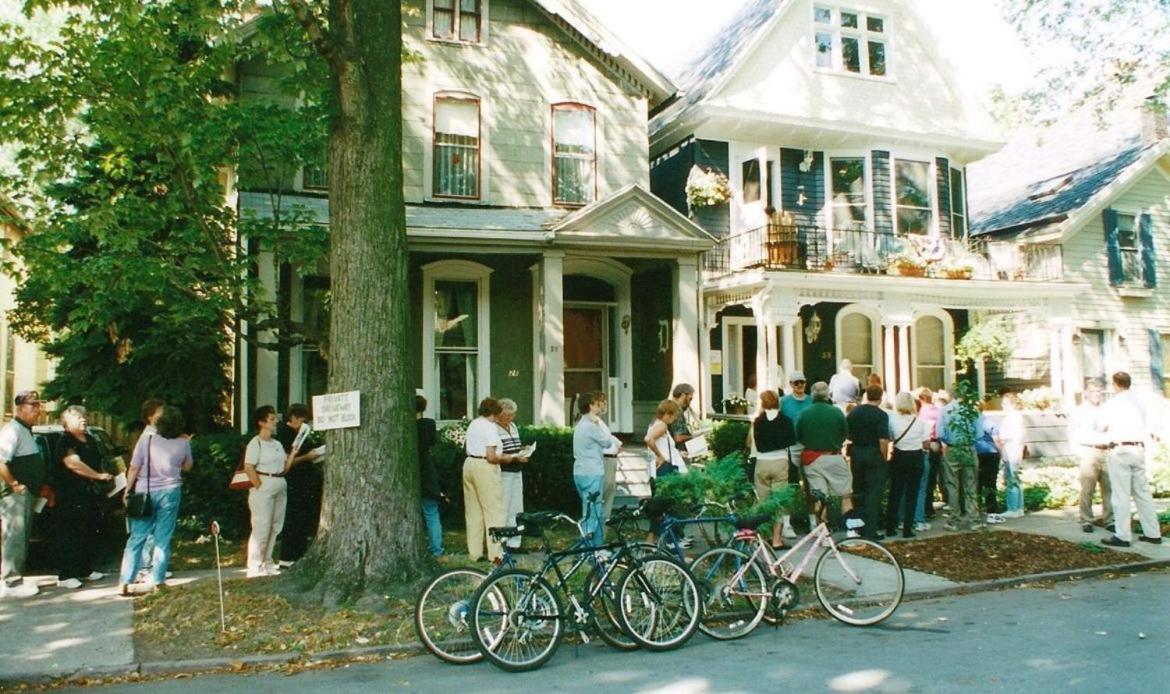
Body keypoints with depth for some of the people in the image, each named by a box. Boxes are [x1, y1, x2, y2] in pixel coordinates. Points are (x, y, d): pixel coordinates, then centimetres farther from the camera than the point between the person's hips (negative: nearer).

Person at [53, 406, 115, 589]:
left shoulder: (90, 441, 17)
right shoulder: (66, 442, -11)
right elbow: (74, 464, -24)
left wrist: (107, 476, 14)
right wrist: (100, 476, -21)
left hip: (88, 494, 9)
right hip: (70, 497, -9)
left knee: (90, 534, 14)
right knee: (69, 537, -6)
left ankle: (85, 570, 24)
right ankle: (65, 576, -1)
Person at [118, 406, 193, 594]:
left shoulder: (146, 440, -7)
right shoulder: (183, 444, -4)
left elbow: (134, 468, -5)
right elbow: (187, 466, 12)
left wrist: (127, 489, 6)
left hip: (144, 493, 0)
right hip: (169, 492, 0)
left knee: (136, 538, 6)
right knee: (163, 539, 6)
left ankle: (125, 582, 5)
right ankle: (156, 581, 8)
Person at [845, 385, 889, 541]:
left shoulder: (853, 412, 4)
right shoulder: (881, 415, -12)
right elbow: (883, 440, -18)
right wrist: (884, 457, -6)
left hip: (856, 454, 5)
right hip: (874, 456, -5)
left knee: (859, 491, 16)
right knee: (874, 493, 0)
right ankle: (870, 532, 0)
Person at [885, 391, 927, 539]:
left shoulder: (893, 419, -9)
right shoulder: (920, 421, -7)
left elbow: (890, 439, -4)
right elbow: (925, 444, -5)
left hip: (899, 457, 0)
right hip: (916, 458, 0)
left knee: (895, 493, 11)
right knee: (911, 494, 7)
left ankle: (890, 527, 15)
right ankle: (907, 529, 7)